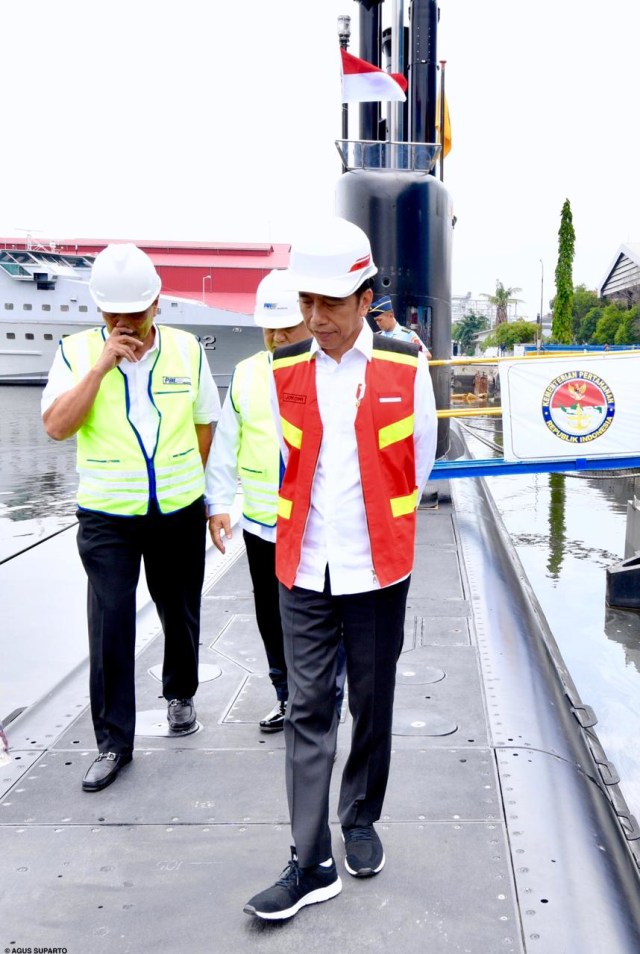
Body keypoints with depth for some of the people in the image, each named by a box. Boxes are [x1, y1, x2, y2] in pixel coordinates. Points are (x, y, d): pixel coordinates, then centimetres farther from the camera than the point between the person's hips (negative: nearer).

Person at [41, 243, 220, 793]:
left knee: (180, 614, 17)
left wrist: (188, 479, 8)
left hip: (180, 513, 2)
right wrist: (102, 365, -22)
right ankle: (113, 743, 10)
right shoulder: (78, 352, -5)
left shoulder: (187, 349, -1)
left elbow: (205, 423, 10)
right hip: (107, 518, -2)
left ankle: (180, 695, 43)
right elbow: (57, 426, -17)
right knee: (110, 629, -3)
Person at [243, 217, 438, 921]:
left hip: (378, 569, -1)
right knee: (307, 711, 3)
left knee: (372, 705, 12)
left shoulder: (405, 368, -6)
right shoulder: (284, 371, 0)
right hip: (303, 569, 1)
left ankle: (361, 824, 34)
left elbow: (418, 461, 6)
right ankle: (311, 865, 10)